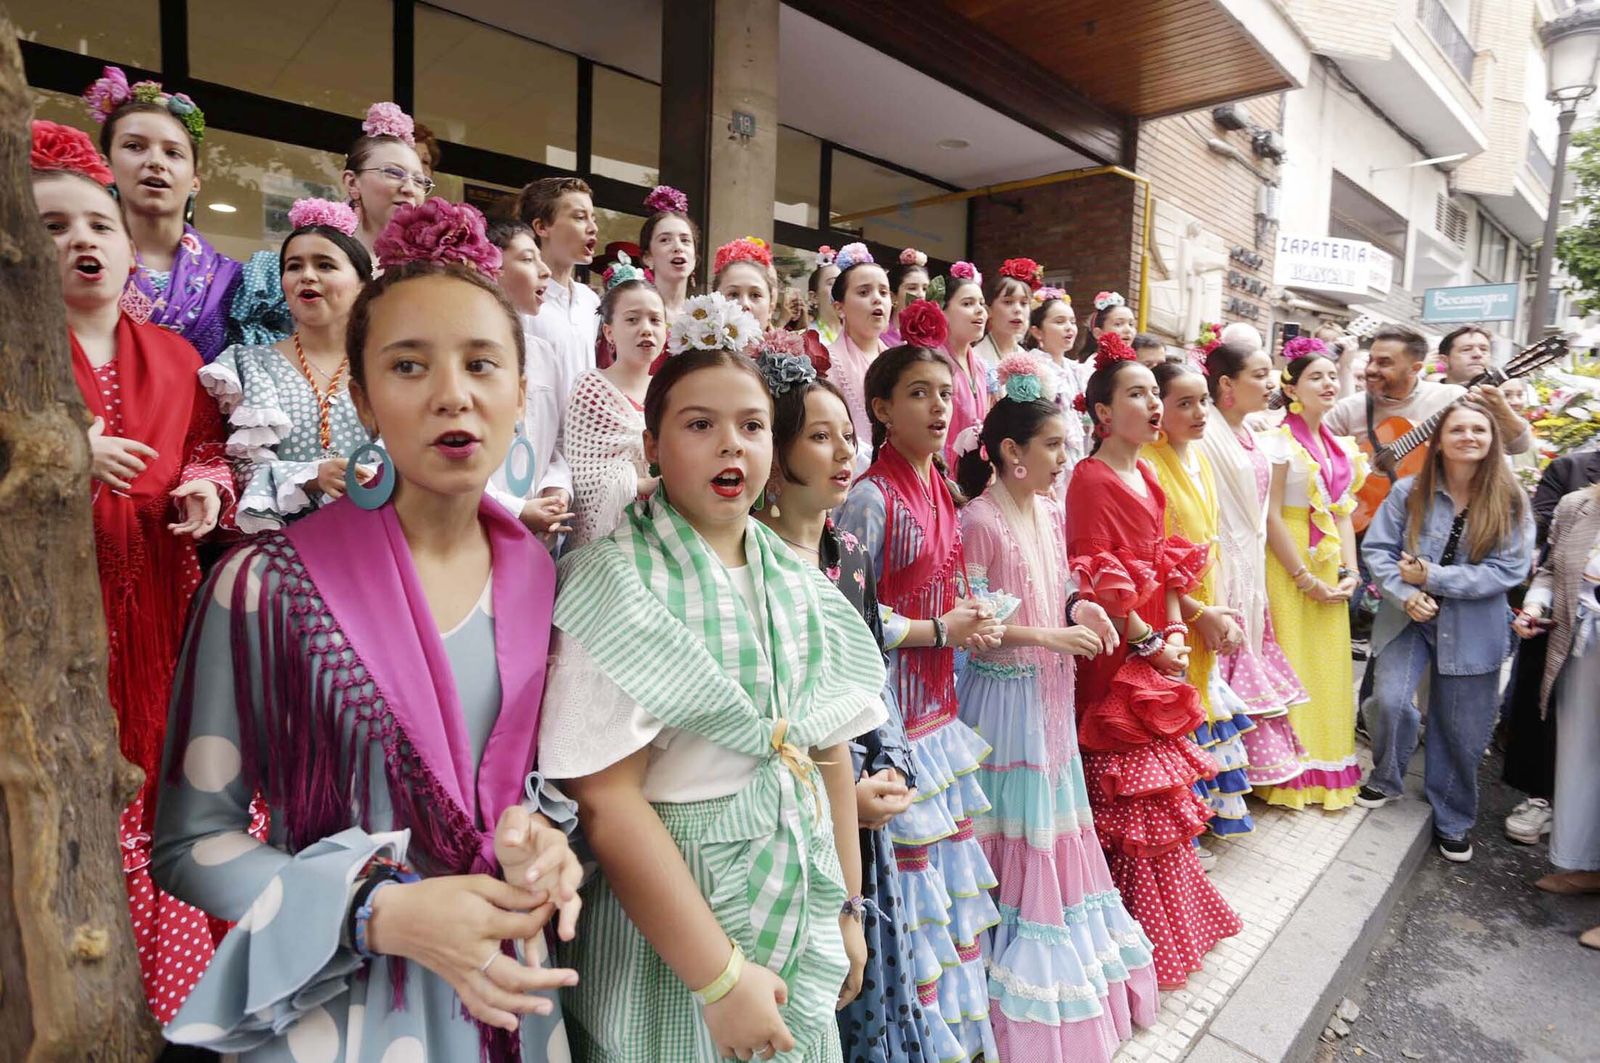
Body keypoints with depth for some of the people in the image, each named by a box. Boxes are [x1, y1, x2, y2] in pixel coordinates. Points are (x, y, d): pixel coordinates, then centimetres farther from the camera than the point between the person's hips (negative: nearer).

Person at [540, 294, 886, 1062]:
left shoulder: (801, 584, 2)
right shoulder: (619, 582, -16)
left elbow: (832, 754, 8)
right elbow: (608, 804, -20)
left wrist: (847, 908, 9)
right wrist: (719, 975, -19)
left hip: (803, 926, 6)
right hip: (671, 928, -5)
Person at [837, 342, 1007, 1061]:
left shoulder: (938, 490, 9)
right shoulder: (871, 497, -15)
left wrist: (973, 619, -1)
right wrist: (938, 630, -15)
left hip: (938, 704, 8)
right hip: (892, 705, -8)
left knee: (948, 858, 18)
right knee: (909, 864, 3)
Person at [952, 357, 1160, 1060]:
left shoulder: (1050, 512, 6)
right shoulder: (980, 520, -18)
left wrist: (1079, 610, -5)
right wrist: (1048, 636, -21)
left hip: (1051, 692, 8)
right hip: (1005, 693, -7)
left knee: (1056, 820, 18)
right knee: (1015, 829, 6)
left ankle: (1065, 953, 39)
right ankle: (1023, 988, 26)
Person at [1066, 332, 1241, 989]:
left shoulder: (1146, 476, 12)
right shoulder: (1092, 478, -15)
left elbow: (1166, 564, 14)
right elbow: (1099, 583, -19)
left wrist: (1176, 631, 2)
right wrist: (1148, 644, -14)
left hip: (1157, 652, 9)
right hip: (1116, 658, -9)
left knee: (1163, 789, 19)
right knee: (1127, 795, 2)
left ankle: (1173, 916, 37)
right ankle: (1142, 934, 18)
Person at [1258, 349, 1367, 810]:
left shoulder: (1341, 445, 12)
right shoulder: (1280, 440, -10)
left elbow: (1343, 514, 14)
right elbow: (1271, 516, -15)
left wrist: (1349, 571, 2)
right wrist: (1306, 579, -15)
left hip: (1330, 565, 7)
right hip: (1289, 564, -7)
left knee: (1328, 665, 11)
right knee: (1291, 665, -1)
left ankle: (1324, 769, 25)